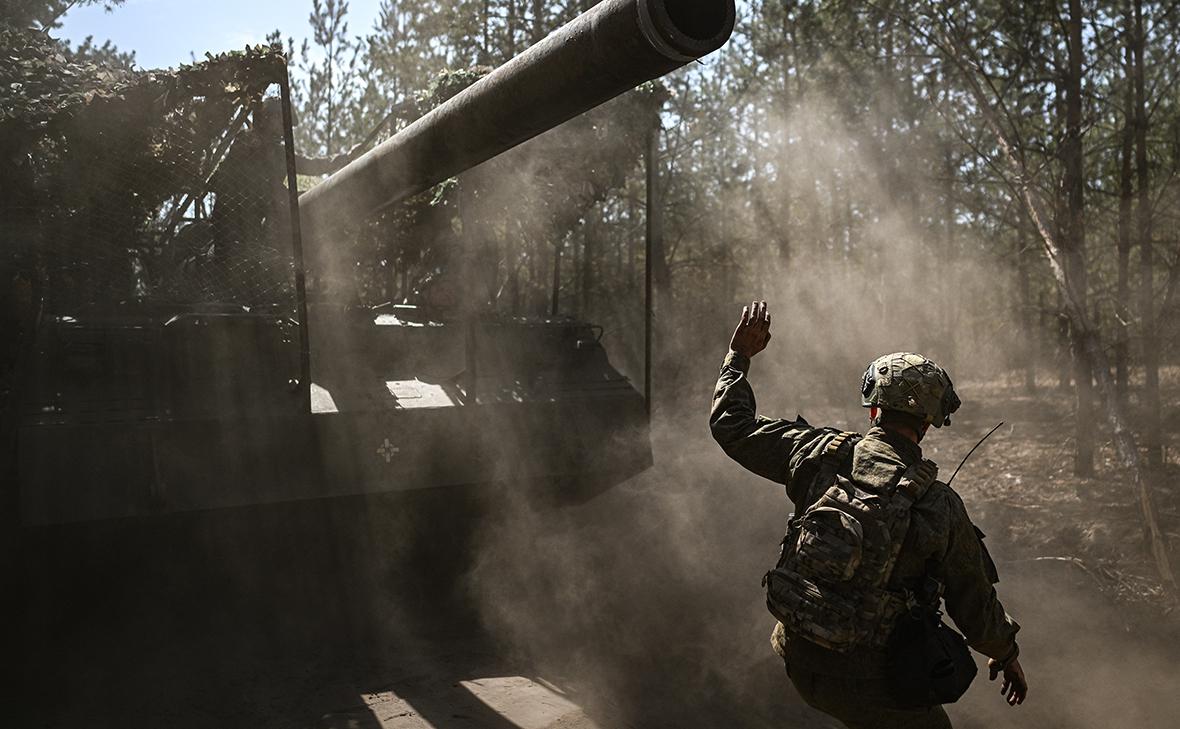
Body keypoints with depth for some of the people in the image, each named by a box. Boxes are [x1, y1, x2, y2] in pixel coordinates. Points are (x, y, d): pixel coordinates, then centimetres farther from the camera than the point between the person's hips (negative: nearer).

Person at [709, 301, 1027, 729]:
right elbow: (975, 605, -4)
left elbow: (732, 425, 3)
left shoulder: (819, 456, -11)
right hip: (871, 687, -4)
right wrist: (1007, 653, 17)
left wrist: (739, 356, 16)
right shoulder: (942, 507, -16)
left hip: (801, 663, 5)